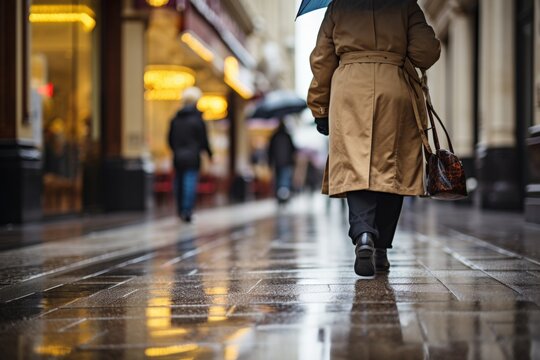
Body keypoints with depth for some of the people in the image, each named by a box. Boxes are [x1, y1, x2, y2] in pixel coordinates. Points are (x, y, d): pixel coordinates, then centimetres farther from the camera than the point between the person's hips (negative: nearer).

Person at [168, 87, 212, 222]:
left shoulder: (175, 119, 6)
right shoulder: (197, 118, -7)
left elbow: (170, 139, 11)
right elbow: (203, 139, -4)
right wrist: (209, 153, 9)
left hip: (178, 157, 5)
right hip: (192, 156, -4)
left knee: (179, 183, 12)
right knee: (190, 183, -6)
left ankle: (181, 211, 20)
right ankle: (187, 211, -15)